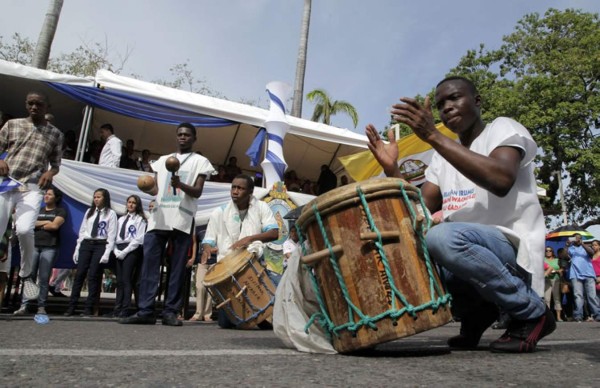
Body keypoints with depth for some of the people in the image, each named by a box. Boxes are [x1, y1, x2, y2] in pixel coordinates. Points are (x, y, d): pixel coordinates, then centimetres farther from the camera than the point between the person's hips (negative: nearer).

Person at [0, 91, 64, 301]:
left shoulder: (55, 134, 10)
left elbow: (56, 164, 14)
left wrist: (50, 172, -9)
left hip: (32, 189, -2)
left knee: (24, 229, -24)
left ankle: (26, 275, -1)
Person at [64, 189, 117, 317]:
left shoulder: (111, 214, 0)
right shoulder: (89, 211, 15)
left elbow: (111, 235, -5)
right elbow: (82, 231, 14)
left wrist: (107, 253, -12)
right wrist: (77, 249, 8)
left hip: (101, 245, -4)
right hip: (86, 244, 4)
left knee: (93, 276, -4)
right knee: (79, 274, -1)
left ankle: (88, 308, 2)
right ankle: (71, 307, 4)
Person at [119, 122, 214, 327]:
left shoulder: (200, 161, 10)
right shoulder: (163, 160, 23)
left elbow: (198, 192, 0)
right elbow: (156, 189, 19)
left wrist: (180, 185, -20)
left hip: (182, 220, -4)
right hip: (158, 217, 4)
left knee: (178, 267, -2)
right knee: (149, 263, -3)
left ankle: (171, 311, 2)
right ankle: (145, 311, 0)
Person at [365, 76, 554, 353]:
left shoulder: (503, 128, -3)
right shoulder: (443, 156, 16)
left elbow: (501, 181, -26)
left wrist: (433, 136, -28)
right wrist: (391, 169, -6)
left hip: (514, 249, -7)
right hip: (465, 248, 7)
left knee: (443, 237, -34)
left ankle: (532, 312, -9)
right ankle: (474, 310, 9)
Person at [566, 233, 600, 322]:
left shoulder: (585, 247, 21)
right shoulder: (570, 248, 17)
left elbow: (591, 253, -2)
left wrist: (582, 243, -13)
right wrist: (567, 246, -14)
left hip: (588, 274, 1)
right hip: (576, 275, -1)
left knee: (592, 295, -4)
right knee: (578, 296, -7)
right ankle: (578, 316, -10)